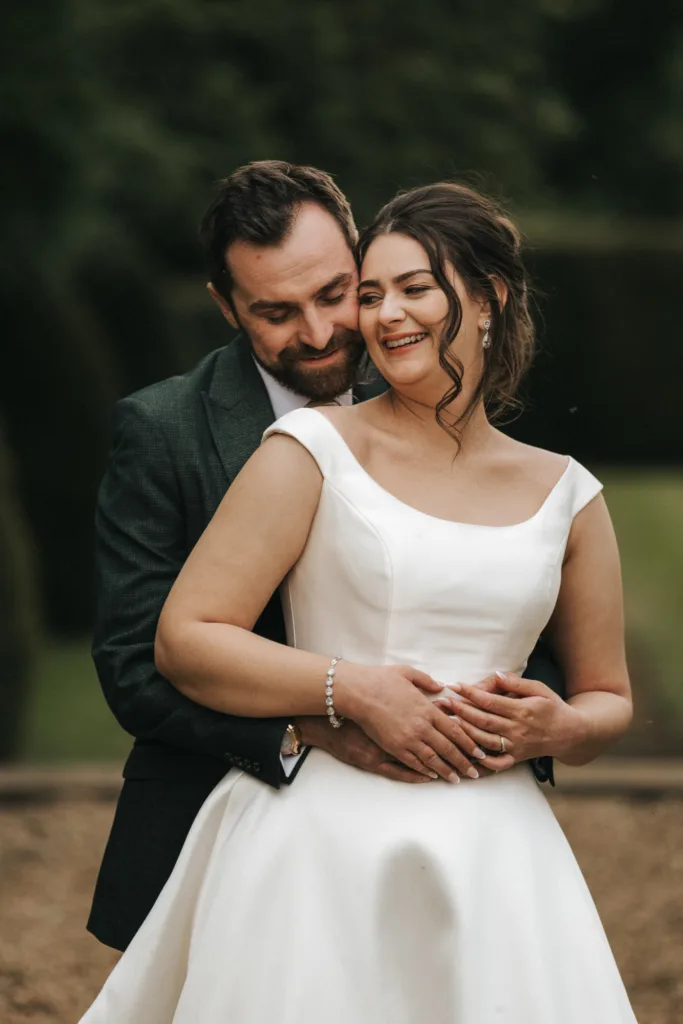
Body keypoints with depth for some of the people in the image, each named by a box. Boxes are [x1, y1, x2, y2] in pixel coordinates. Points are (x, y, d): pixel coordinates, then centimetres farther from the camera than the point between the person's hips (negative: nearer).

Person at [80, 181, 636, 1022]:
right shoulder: (314, 451, 1)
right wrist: (354, 689, -15)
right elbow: (183, 641, -4)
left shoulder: (565, 495, 11)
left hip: (492, 857, 3)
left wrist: (558, 726, -3)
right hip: (324, 848, -3)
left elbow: (608, 700, 20)